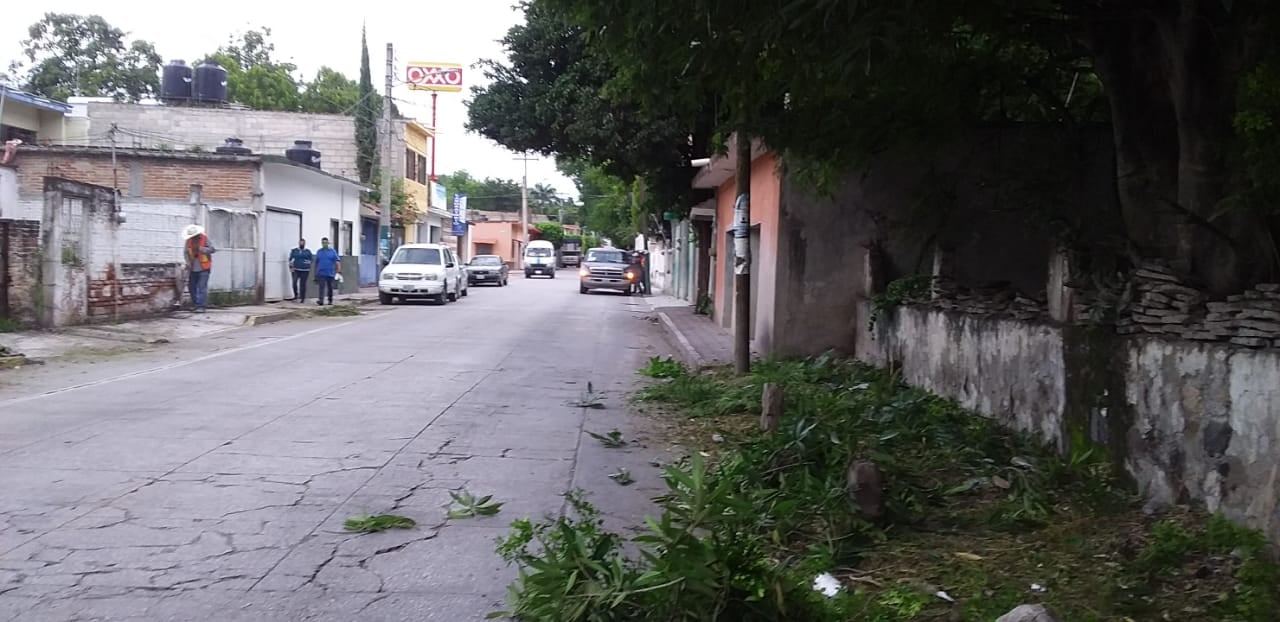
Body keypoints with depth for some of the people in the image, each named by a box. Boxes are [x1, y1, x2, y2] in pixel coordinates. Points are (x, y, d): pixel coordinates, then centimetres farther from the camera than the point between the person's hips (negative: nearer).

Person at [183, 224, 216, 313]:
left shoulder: (205, 238, -9)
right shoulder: (188, 241, 0)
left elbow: (212, 249, -14)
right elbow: (186, 252, 7)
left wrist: (200, 248, -22)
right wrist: (188, 263, -5)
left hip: (203, 268, -5)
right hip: (193, 268, 5)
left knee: (202, 287, -11)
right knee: (191, 286, 12)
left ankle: (201, 306, -13)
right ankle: (195, 304, 28)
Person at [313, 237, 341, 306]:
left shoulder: (333, 251, 2)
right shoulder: (319, 252, 8)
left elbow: (337, 261, -5)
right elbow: (316, 263, 15)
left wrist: (339, 270, -19)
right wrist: (315, 272, 16)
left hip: (330, 273, 0)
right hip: (321, 273, 0)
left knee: (330, 288, 10)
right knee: (322, 287, -13)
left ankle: (330, 300, 24)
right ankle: (321, 300, -23)